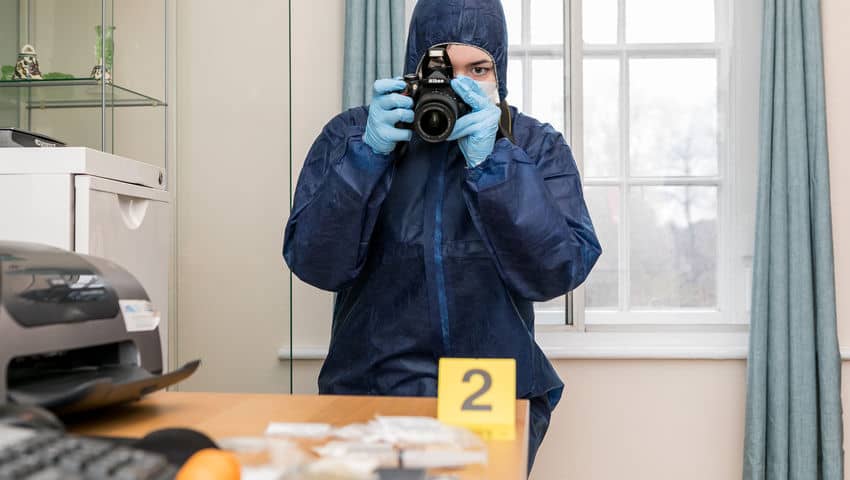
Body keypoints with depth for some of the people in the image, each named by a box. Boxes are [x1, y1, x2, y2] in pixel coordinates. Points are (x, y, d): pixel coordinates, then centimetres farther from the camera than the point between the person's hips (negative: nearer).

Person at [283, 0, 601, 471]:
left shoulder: (537, 147, 4)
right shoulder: (351, 135, 3)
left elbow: (559, 271, -10)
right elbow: (315, 264, -7)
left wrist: (490, 162, -20)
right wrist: (369, 153, -18)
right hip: (369, 389, 0)